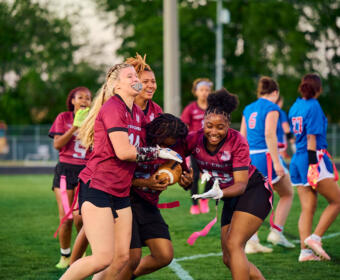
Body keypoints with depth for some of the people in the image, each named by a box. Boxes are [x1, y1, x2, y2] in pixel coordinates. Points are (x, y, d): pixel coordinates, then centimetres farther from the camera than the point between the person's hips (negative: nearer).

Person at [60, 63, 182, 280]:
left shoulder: (138, 113, 14)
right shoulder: (112, 108, -13)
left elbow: (138, 150, 29)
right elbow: (124, 152, -22)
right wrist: (158, 153, -11)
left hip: (121, 193, 9)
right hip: (97, 188, -9)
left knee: (122, 257, 3)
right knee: (104, 257, -16)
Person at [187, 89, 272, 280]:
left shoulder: (237, 142, -23)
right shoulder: (195, 140, -12)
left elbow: (241, 184, -26)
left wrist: (220, 193, -45)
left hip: (254, 192, -7)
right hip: (231, 198, 7)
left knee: (233, 245, -23)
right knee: (229, 259, 4)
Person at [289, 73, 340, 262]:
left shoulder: (295, 106, 14)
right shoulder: (313, 106, -9)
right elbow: (312, 137, -15)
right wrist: (313, 163, -18)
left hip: (297, 159, 8)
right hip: (314, 157, -8)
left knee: (307, 208, 6)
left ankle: (305, 251, 2)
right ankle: (315, 238, -9)